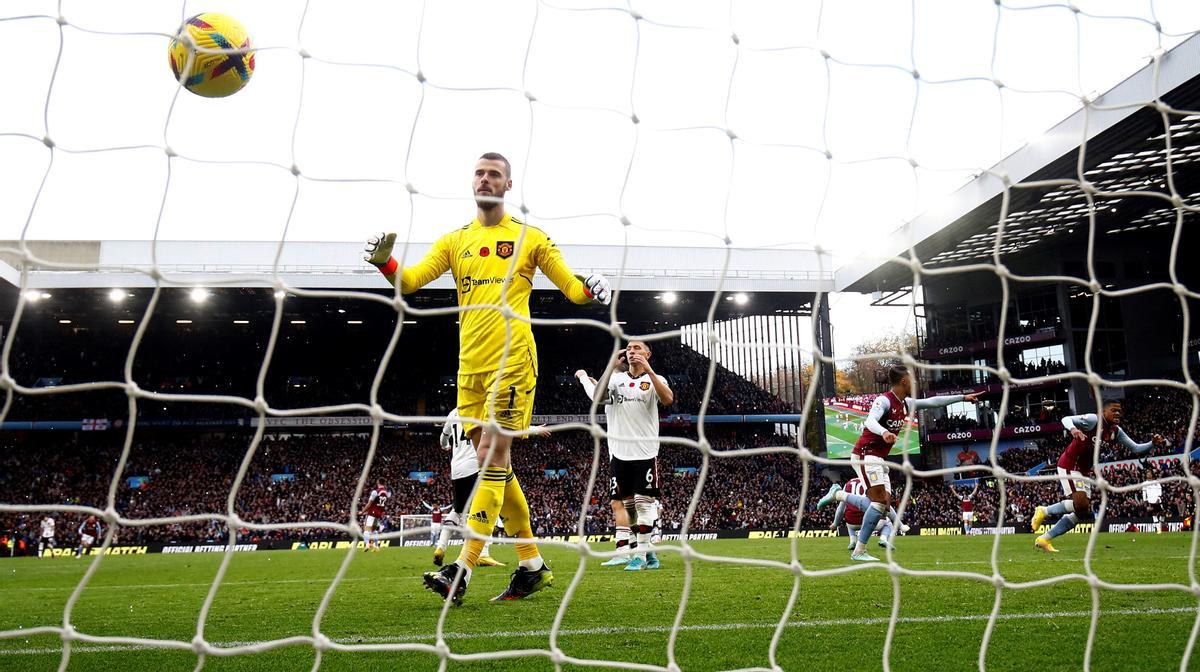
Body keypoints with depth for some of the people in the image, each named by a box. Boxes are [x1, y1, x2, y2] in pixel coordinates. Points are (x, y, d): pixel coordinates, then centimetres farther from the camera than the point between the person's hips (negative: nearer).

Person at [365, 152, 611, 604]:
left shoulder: (528, 237, 6)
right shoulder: (455, 241, 16)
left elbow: (572, 287, 9)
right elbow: (410, 281, 7)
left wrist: (591, 290, -14)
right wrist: (385, 262, -14)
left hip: (512, 361, -5)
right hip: (470, 364, 5)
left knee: (492, 456, -12)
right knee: (494, 463, 7)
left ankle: (463, 570, -13)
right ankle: (533, 566, 18)